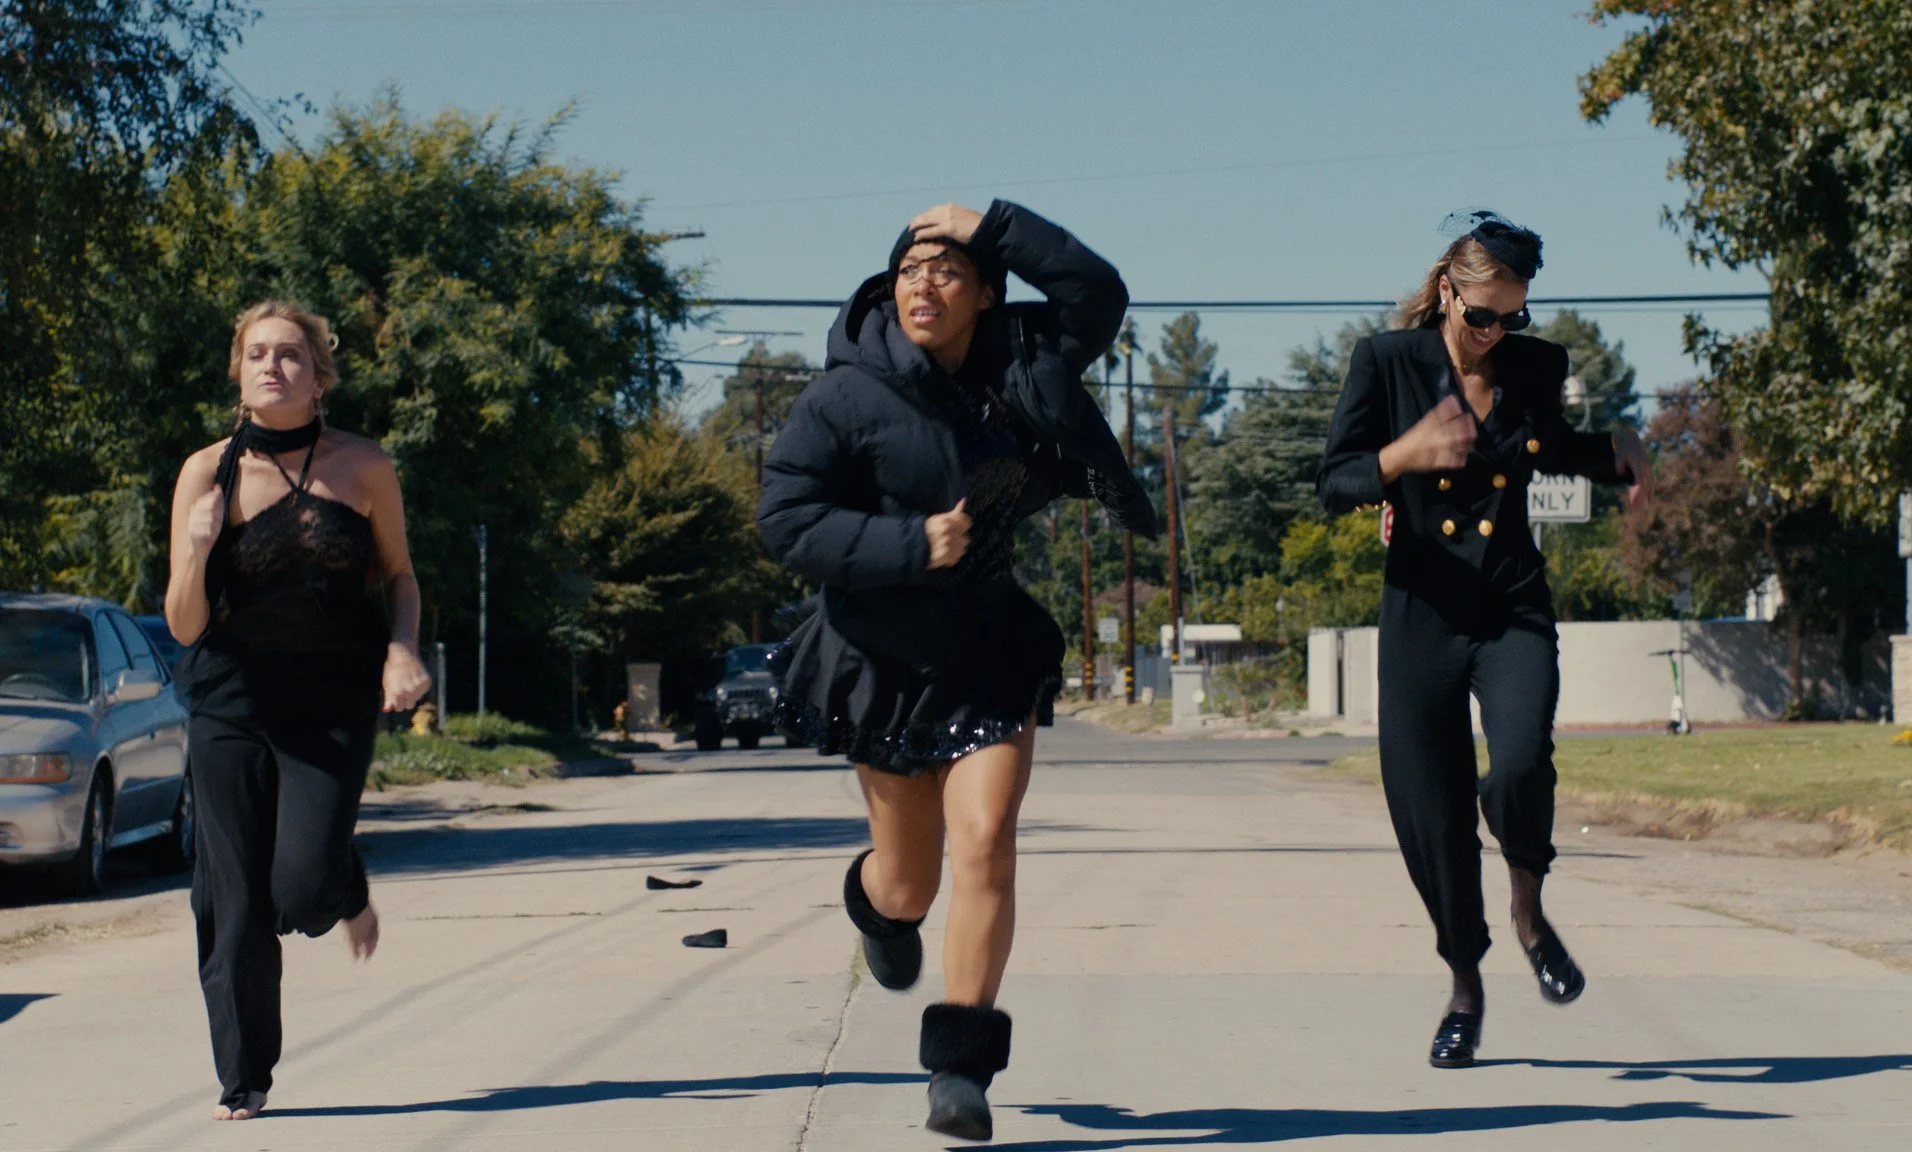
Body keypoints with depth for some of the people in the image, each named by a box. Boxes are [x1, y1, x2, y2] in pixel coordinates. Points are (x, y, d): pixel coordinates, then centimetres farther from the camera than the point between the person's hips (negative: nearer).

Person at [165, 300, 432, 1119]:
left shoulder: (362, 468, -4)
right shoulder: (207, 473, -4)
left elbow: (398, 575, 11)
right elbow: (185, 626, -2)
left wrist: (403, 652, -7)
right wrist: (196, 551, -21)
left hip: (333, 704, -1)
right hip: (231, 702, 1)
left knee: (303, 890, -12)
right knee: (235, 903, 0)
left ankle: (348, 891, 26)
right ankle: (242, 1080, 14)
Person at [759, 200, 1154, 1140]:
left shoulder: (1021, 360, -3)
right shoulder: (847, 396, -15)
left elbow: (1098, 295, -6)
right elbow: (785, 519, -17)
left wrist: (996, 227, -15)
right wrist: (911, 544, -26)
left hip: (991, 653, 2)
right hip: (882, 662, -2)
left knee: (985, 844, -15)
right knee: (909, 883, 11)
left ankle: (961, 1065, -7)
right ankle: (874, 902, 52)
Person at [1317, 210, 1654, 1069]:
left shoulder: (1538, 368, 5)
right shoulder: (1386, 362, -2)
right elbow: (1334, 485, -6)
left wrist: (1618, 449, 7)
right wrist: (1402, 456, -24)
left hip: (1514, 610, 1)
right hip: (1421, 613, -1)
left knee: (1521, 763, -26)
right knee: (1429, 812, 1)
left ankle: (1530, 913, 3)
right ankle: (1465, 984, 23)